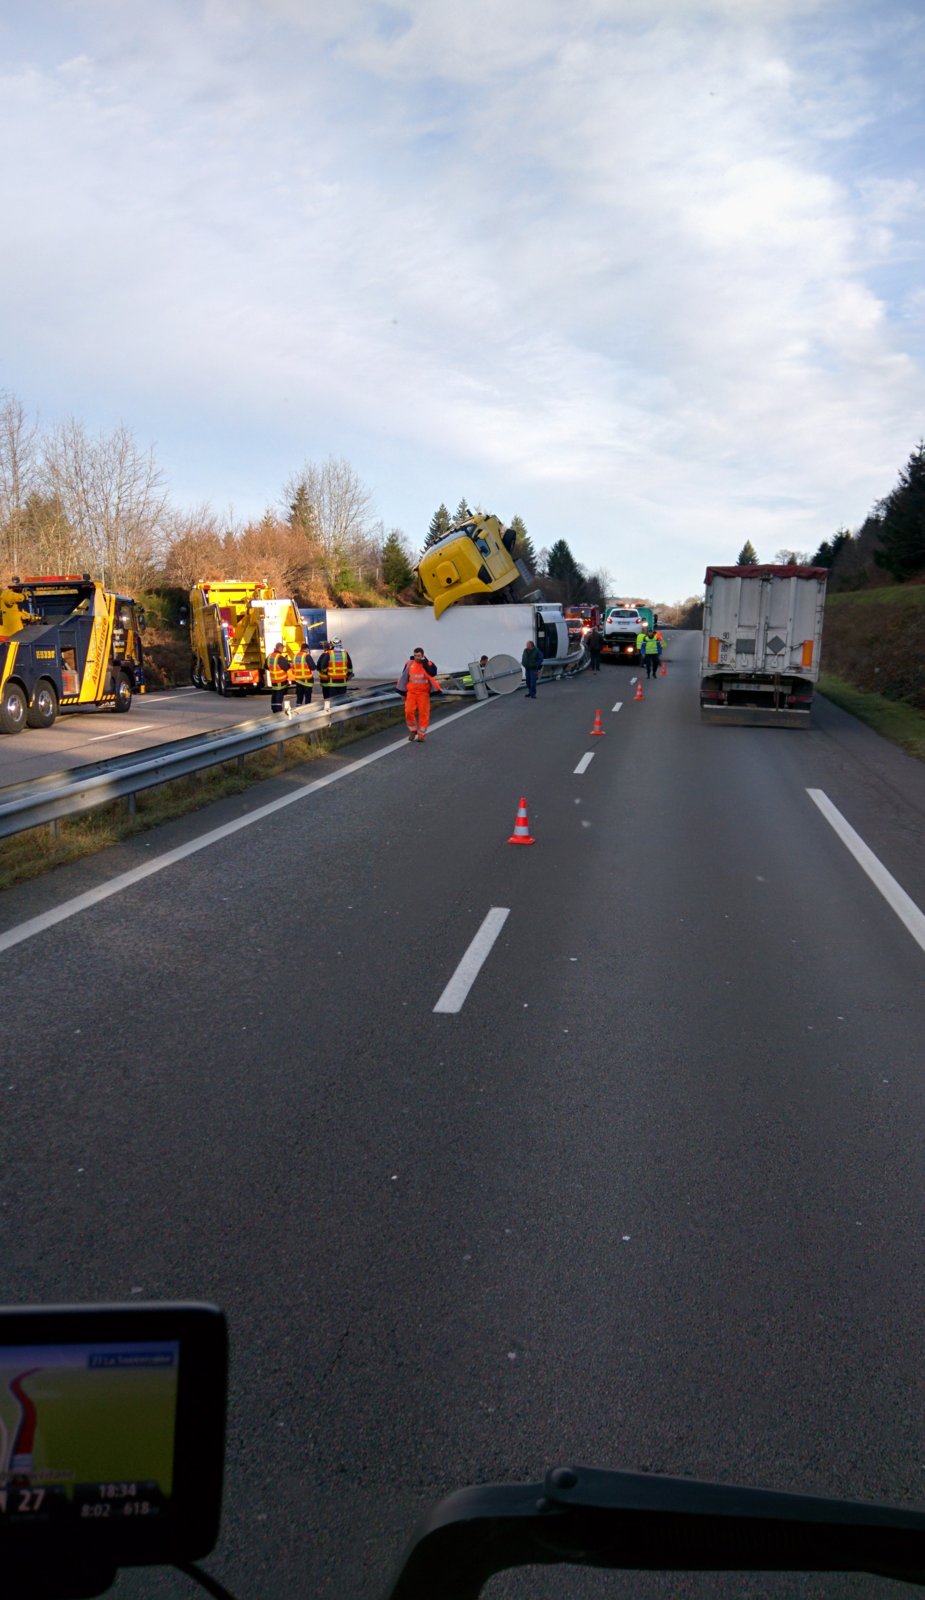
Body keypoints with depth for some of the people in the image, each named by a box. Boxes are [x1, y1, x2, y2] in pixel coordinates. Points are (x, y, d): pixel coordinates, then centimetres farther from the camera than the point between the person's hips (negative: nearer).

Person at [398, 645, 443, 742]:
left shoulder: (428, 664, -4)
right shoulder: (409, 663, 4)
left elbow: (432, 674, -25)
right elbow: (404, 677, 14)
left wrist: (424, 663, -24)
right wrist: (403, 692, 16)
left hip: (423, 693, -2)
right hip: (411, 692, 2)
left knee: (423, 713, 0)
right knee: (409, 712, -8)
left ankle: (421, 735, 12)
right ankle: (413, 730, 15)